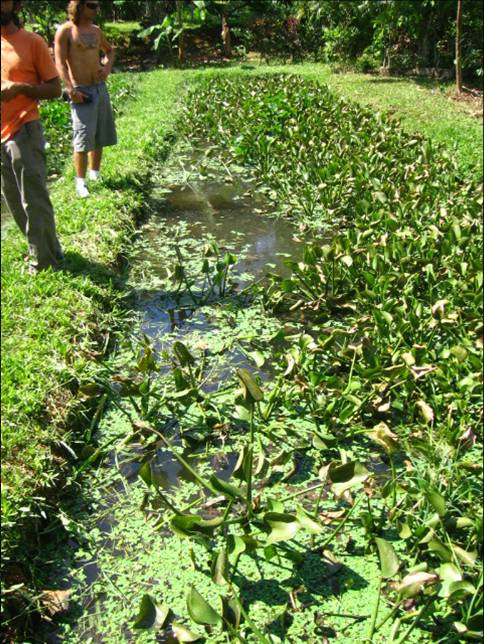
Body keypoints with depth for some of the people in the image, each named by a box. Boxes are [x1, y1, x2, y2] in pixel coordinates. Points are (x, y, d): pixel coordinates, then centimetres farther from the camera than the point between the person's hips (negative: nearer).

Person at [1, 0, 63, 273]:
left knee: (34, 202, -3)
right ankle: (44, 251, 26)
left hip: (24, 133, -6)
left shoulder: (32, 42, -4)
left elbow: (55, 88, -3)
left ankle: (46, 262, 9)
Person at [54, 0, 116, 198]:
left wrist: (107, 67, 7)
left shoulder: (96, 30, 11)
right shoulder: (65, 31, -7)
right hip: (82, 91, -7)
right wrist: (71, 90, -21)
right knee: (83, 138, -9)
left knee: (100, 136, 12)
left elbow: (109, 50, 28)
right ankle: (80, 182, -1)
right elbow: (60, 63, -12)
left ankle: (95, 174, 26)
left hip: (101, 88, 7)